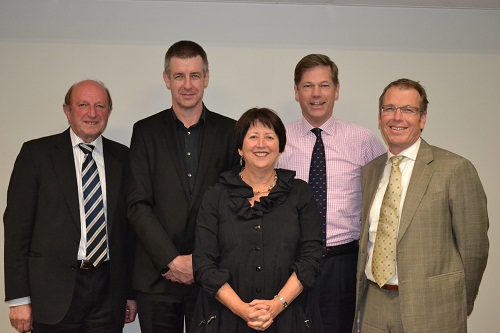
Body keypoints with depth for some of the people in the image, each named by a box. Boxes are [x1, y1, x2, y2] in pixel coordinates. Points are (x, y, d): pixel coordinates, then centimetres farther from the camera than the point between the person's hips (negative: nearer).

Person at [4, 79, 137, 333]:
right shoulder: (36, 153, 0)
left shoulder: (122, 157, 7)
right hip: (55, 290, -2)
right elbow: (17, 225, -3)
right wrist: (18, 298, -7)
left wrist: (131, 292, 9)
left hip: (109, 290, 3)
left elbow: (129, 226, 9)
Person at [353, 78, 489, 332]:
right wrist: (362, 297, 5)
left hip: (430, 312, -4)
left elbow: (474, 248, -5)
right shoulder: (369, 171, 8)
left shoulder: (455, 169, -9)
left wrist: (457, 308, 2)